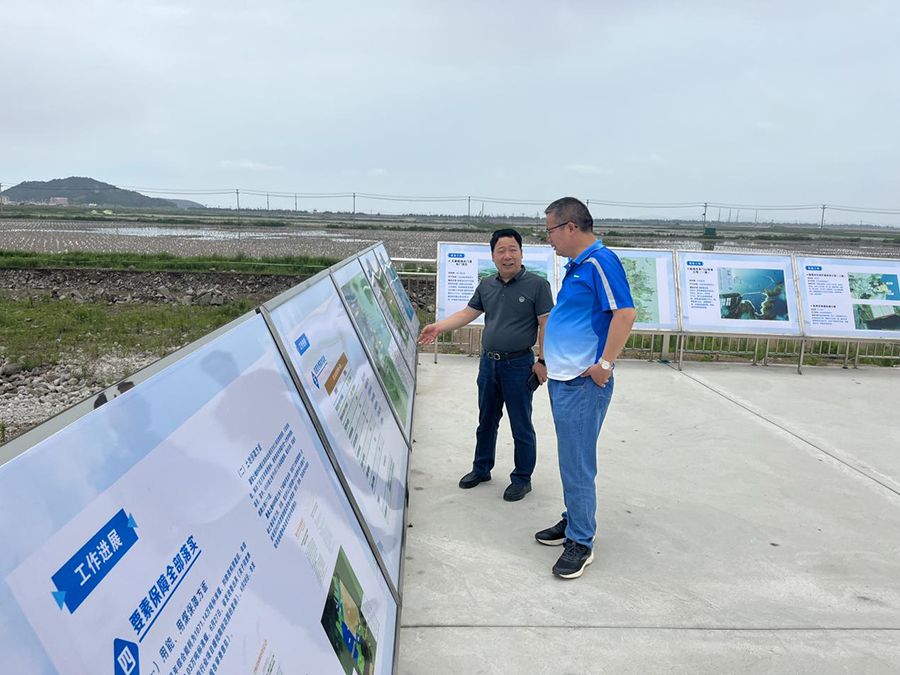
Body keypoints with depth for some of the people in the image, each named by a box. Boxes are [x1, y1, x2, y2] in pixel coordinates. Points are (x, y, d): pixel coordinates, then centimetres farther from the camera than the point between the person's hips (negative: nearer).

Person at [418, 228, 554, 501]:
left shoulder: (537, 284, -9)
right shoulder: (486, 285, 7)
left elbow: (546, 325, -10)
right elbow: (467, 313, 9)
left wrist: (542, 361, -13)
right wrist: (439, 326, -5)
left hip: (518, 365, -5)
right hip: (488, 363, 6)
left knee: (521, 426, 5)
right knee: (486, 421, 19)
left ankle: (522, 479, 21)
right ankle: (481, 469, 35)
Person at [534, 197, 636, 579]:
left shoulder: (600, 262, -15)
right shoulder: (576, 266, 14)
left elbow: (625, 313, -22)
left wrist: (605, 364, -22)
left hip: (583, 384, -10)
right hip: (562, 379, 10)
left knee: (576, 465, -2)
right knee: (570, 459, 19)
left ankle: (581, 543, 10)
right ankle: (573, 522, 32)